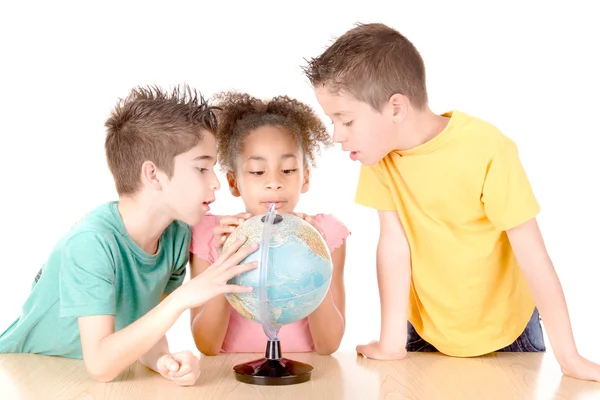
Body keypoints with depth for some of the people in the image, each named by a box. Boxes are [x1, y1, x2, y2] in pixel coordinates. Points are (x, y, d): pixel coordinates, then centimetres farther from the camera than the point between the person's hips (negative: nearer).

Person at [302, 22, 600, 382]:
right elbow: (394, 241, -13)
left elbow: (532, 254, -24)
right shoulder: (380, 150, -15)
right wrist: (392, 340, -14)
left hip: (504, 331, -3)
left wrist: (569, 357, -21)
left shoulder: (487, 151, -28)